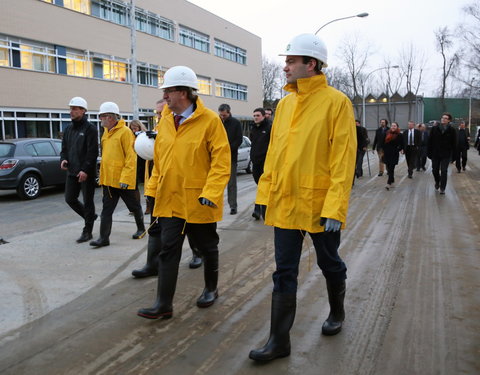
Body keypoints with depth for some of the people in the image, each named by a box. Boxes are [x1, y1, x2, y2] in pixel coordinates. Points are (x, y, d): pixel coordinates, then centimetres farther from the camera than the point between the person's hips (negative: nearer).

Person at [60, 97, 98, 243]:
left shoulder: (90, 129, -8)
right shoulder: (69, 129, 13)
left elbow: (92, 152, -15)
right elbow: (64, 148, 19)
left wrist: (85, 170, -20)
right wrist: (63, 159, -2)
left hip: (86, 173, -7)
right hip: (72, 171, 7)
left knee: (87, 201, 2)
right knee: (70, 198, 10)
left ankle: (87, 231, 12)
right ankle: (90, 216, 32)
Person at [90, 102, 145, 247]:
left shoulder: (125, 132, -13)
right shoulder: (106, 133, 12)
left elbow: (131, 157, -18)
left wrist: (125, 178, -22)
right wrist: (102, 175, 16)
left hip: (122, 180, -7)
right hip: (108, 179, 7)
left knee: (134, 206, 11)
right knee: (107, 209, 5)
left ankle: (141, 228, 30)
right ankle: (104, 238, 9)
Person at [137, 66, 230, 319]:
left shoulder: (209, 120, -11)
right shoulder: (165, 120, 7)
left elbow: (221, 160, -14)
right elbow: (158, 159, 13)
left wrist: (211, 192, -21)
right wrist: (153, 190, 11)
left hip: (198, 201, -4)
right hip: (169, 200, 5)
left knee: (207, 247, 14)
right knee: (168, 250, 4)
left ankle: (211, 289, 37)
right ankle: (164, 304, 12)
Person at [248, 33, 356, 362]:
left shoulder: (336, 102, -9)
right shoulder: (285, 104, 9)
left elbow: (344, 158, -14)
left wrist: (336, 207, -18)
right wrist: (267, 192, 9)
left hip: (319, 204, -5)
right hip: (285, 202, 5)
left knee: (329, 263, 17)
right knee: (285, 273, 8)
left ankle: (337, 312, 44)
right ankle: (279, 340, 18)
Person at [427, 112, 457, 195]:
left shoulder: (452, 130, -4)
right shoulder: (434, 129, 0)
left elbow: (454, 143, -1)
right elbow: (430, 141, 1)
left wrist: (453, 155, -4)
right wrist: (429, 152, -3)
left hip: (446, 155, -2)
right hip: (435, 154, 2)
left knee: (444, 172, -1)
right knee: (435, 170, 12)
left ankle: (442, 188, 8)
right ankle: (437, 182, 39)